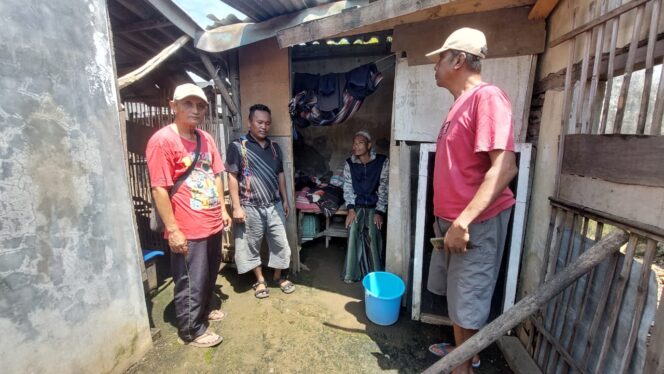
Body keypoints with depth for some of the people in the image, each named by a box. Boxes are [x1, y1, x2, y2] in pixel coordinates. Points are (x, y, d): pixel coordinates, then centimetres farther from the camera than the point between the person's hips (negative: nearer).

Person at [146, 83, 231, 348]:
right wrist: (173, 229, -16)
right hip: (188, 230, -7)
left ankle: (204, 310, 46)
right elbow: (159, 189, -16)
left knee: (210, 274, 23)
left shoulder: (206, 139, 8)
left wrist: (222, 208, 12)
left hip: (213, 224, 7)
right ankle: (191, 330, 30)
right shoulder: (162, 140, -14)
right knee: (190, 282, 9)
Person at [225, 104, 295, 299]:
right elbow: (232, 178, -9)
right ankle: (260, 280, 30)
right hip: (251, 207, -4)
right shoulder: (237, 146, -7)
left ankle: (279, 276, 31)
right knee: (252, 245, 10)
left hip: (274, 205, 4)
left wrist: (285, 200, 12)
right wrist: (236, 207, -13)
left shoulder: (275, 147, 8)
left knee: (280, 242, 10)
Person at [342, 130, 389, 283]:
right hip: (357, 205, 2)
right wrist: (351, 209, -16)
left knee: (372, 233, -22)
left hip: (374, 206, -1)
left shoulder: (382, 162, -9)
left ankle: (375, 274, -5)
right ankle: (351, 273, -9)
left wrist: (380, 212, -15)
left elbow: (383, 189, -9)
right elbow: (347, 188, -3)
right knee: (353, 230, -22)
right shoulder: (349, 164, -2)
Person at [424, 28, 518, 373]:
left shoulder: (487, 96, -15)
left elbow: (505, 167, -24)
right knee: (455, 294, 22)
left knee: (468, 300, 8)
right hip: (451, 220, 9)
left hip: (475, 223, -9)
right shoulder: (460, 103, 14)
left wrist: (463, 222, -27)